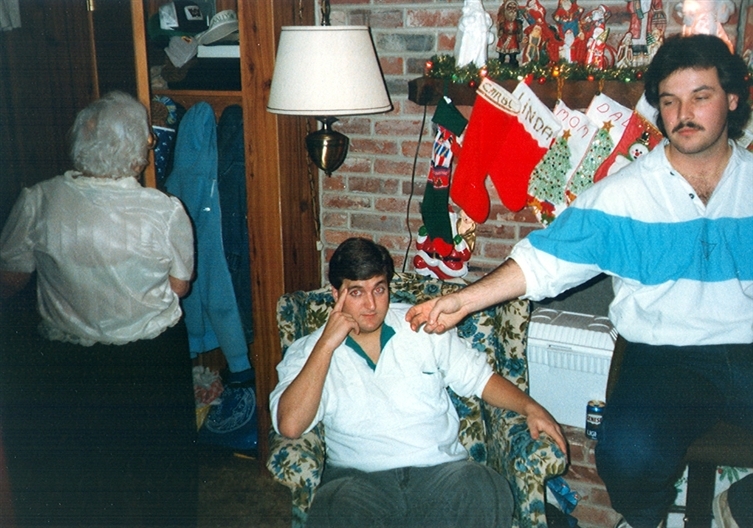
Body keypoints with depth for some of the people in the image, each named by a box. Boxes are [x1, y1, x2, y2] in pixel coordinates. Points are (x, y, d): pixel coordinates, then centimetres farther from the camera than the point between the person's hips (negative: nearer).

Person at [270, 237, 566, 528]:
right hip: (359, 480, -2)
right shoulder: (309, 353, 4)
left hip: (440, 469, 2)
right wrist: (327, 344, -13)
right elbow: (290, 425, -11)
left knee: (490, 494, -29)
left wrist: (529, 407, -2)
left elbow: (479, 377, 15)